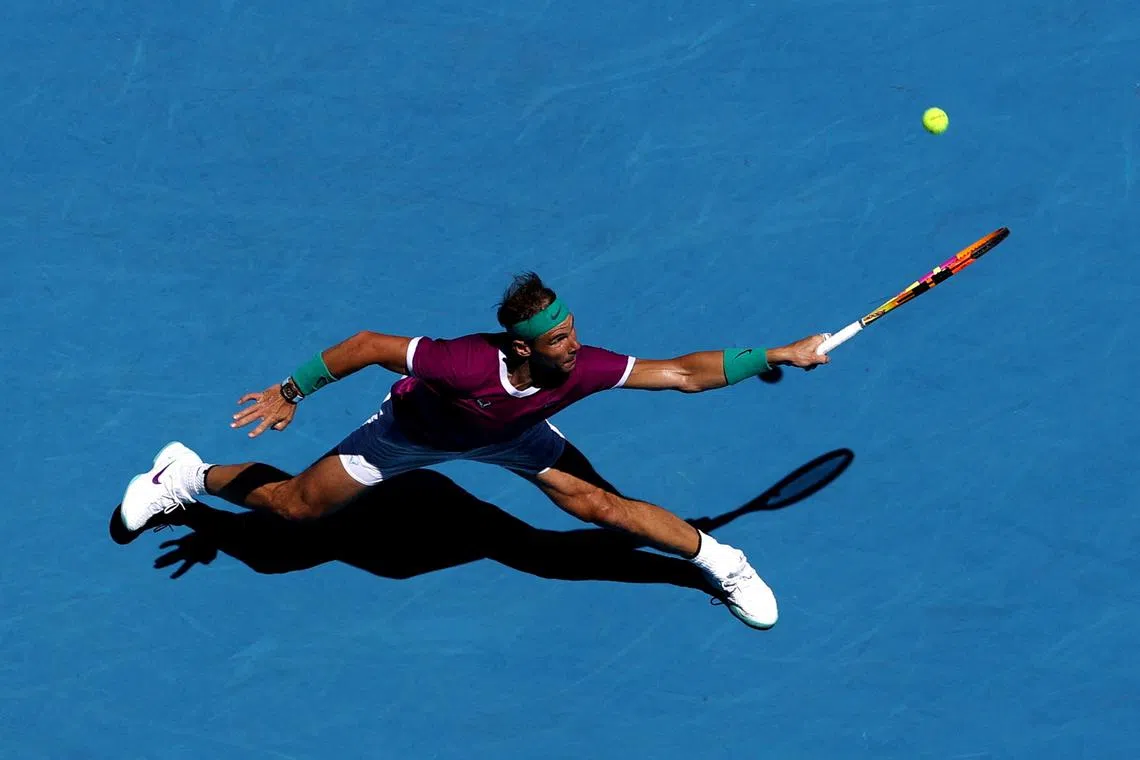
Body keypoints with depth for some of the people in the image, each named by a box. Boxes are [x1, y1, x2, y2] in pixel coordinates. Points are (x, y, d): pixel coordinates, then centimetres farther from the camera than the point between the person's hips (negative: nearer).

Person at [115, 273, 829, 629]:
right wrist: (292, 390, -28)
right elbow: (369, 344, -34)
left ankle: (719, 560, 13)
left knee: (601, 503, -9)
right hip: (417, 426, -3)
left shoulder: (584, 368, -36)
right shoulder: (464, 363, -46)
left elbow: (684, 372, -30)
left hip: (510, 433, 3)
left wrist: (777, 354, -34)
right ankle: (190, 476, 35)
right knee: (295, 504, 7)